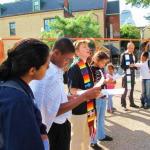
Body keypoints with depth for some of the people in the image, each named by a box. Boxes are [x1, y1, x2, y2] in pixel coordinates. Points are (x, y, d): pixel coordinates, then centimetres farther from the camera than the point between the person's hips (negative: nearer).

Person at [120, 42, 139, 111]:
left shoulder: (133, 55, 14)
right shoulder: (123, 55, -8)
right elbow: (122, 66, -12)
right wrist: (129, 66, -24)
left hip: (132, 74, 7)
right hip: (126, 75, -7)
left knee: (132, 89, 15)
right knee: (125, 90, -3)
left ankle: (132, 103, 27)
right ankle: (123, 105, 5)